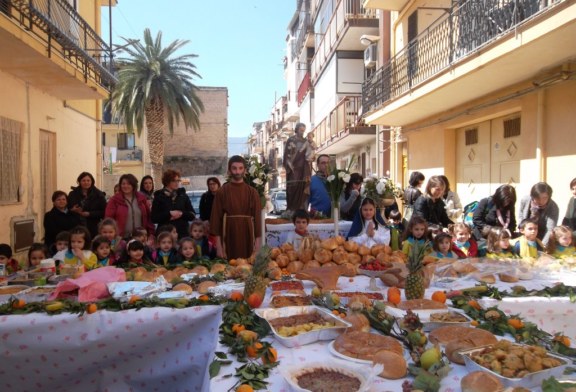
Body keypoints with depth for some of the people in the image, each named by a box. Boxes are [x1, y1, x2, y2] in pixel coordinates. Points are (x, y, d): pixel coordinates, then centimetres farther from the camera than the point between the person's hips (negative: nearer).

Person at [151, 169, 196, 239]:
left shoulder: (183, 195, 10)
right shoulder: (159, 197, 3)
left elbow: (192, 215, 8)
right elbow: (154, 218, -4)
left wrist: (182, 214, -10)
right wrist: (169, 214, -13)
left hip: (183, 234, 2)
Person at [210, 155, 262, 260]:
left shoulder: (252, 192, 4)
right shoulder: (222, 192, 1)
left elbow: (257, 218, 2)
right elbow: (216, 218, -1)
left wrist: (258, 245, -4)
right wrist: (219, 246, -5)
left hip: (248, 238, 1)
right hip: (229, 238, -1)